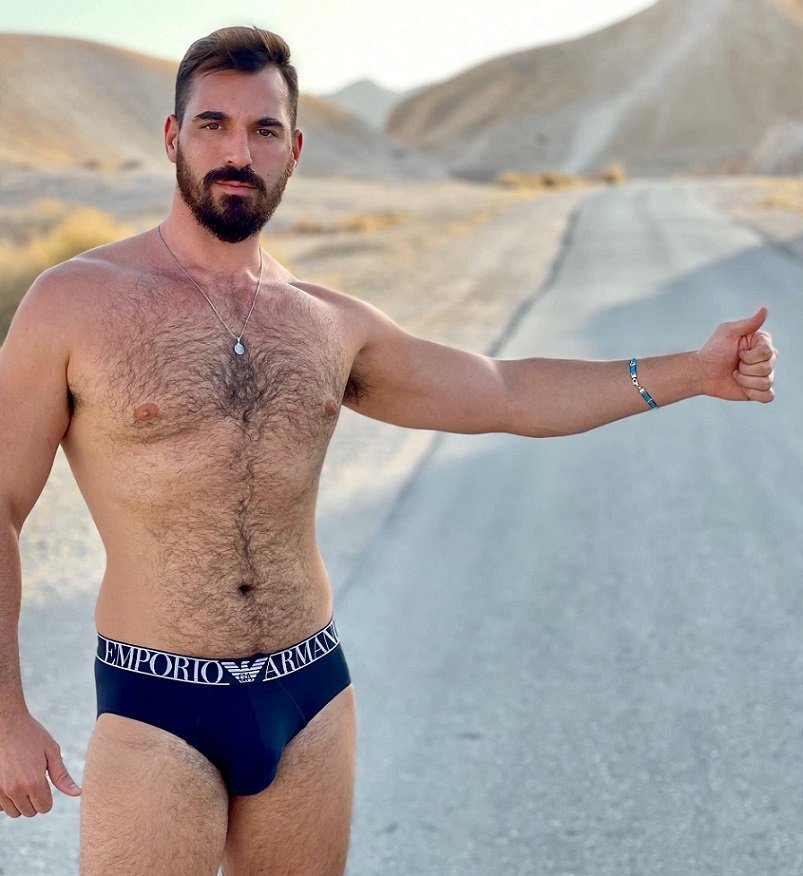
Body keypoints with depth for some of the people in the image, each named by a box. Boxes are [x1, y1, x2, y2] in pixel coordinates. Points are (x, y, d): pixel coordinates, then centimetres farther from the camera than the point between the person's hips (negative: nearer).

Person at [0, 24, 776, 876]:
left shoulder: (330, 326, 8)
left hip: (312, 697, 4)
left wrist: (692, 372, 11)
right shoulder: (76, 302, -4)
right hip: (157, 713, -4)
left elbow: (507, 393, 16)